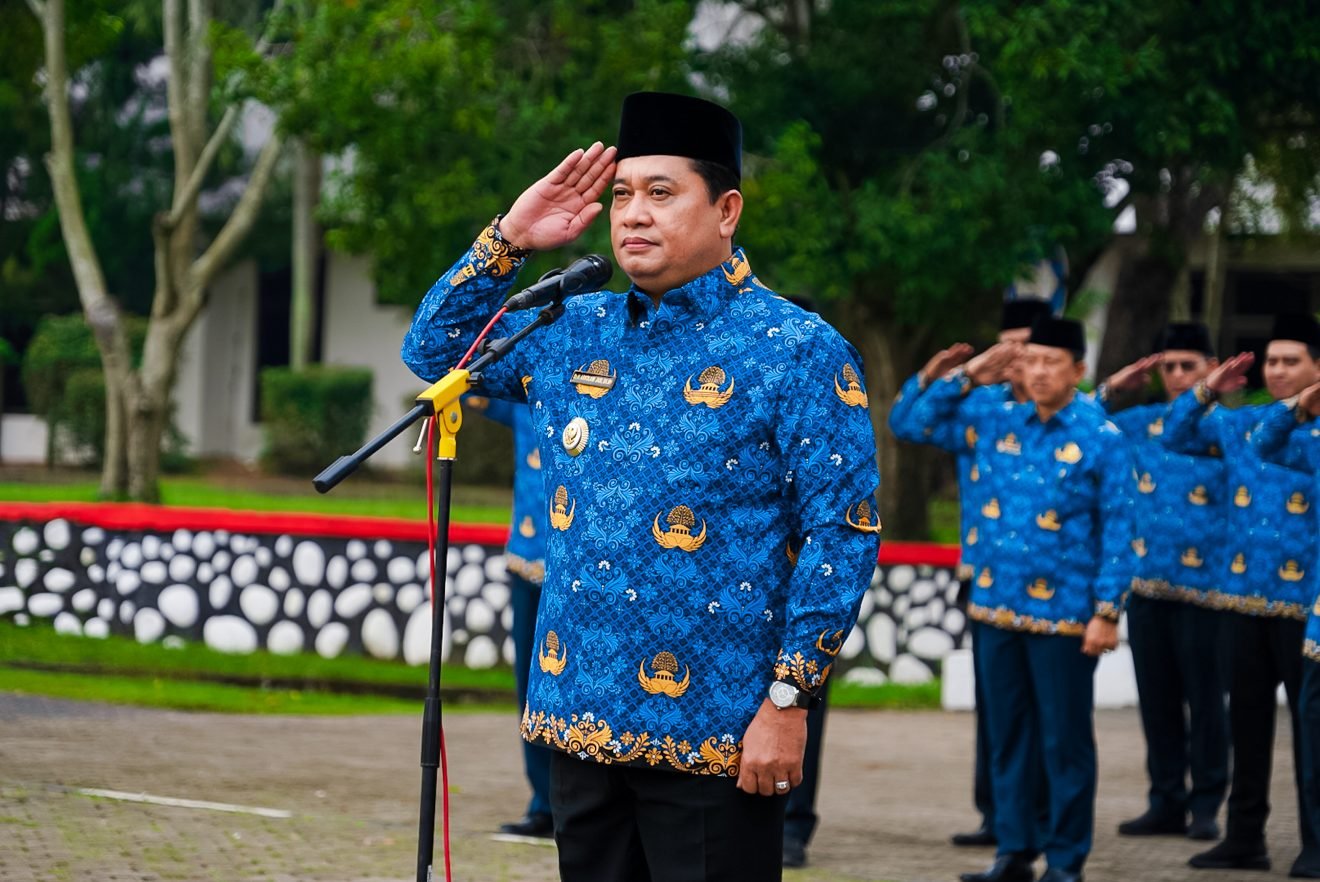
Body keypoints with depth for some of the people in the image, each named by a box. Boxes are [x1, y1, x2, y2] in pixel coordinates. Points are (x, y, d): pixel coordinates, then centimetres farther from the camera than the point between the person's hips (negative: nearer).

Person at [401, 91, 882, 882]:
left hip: (715, 737, -6)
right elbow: (435, 348, 20)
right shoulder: (576, 334, 11)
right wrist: (508, 241, 6)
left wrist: (787, 699, -14)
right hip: (583, 718, 6)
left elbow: (843, 535, -10)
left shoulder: (799, 352, -7)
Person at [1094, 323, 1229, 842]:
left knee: (1205, 698, 0)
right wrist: (1111, 389, 1)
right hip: (1145, 583, 4)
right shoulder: (1139, 423, 9)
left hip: (1203, 585, -4)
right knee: (1156, 698, 9)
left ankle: (1206, 806, 8)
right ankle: (1166, 802, 16)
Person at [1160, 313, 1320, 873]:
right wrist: (1206, 392, 3)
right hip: (1246, 595, 5)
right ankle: (1245, 837, 18)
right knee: (1247, 718, 10)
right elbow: (1176, 437, 19)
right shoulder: (1239, 423, 11)